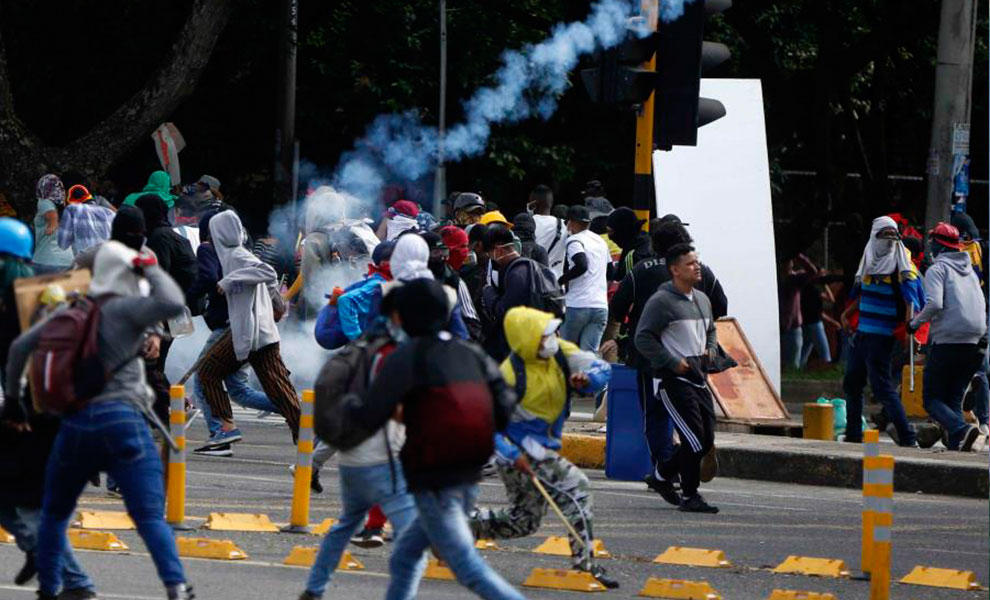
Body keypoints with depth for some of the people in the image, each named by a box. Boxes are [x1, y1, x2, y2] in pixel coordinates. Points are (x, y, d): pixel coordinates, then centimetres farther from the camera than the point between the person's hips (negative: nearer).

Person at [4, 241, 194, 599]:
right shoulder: (125, 308, -2)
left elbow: (21, 346, 15)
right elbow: (173, 303, -16)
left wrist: (12, 395, 27)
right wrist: (151, 269, 1)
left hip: (75, 424, 4)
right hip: (121, 420, -4)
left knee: (55, 513, 24)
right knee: (150, 516, -10)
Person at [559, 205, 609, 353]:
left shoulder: (574, 240, -5)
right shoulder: (600, 241, 18)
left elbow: (581, 265, -22)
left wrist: (560, 281, -11)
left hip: (578, 305, -6)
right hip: (601, 306, 6)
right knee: (590, 353, -1)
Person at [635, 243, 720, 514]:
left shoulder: (702, 299, 17)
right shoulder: (661, 301, -10)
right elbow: (643, 338, -13)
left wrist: (710, 350, 10)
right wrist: (673, 362, -17)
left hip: (698, 377, 8)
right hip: (673, 379, -8)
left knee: (707, 439, 7)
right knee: (695, 439, -13)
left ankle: (663, 475, 25)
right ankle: (690, 497, -4)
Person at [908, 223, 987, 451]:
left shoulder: (937, 269, -3)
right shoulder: (970, 271, 19)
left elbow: (934, 304, -17)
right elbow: (981, 305, 19)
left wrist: (915, 323, -2)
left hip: (947, 342, -6)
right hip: (975, 344, 6)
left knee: (932, 399, 0)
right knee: (954, 398, 13)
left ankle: (960, 429, -27)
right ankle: (955, 444, -7)